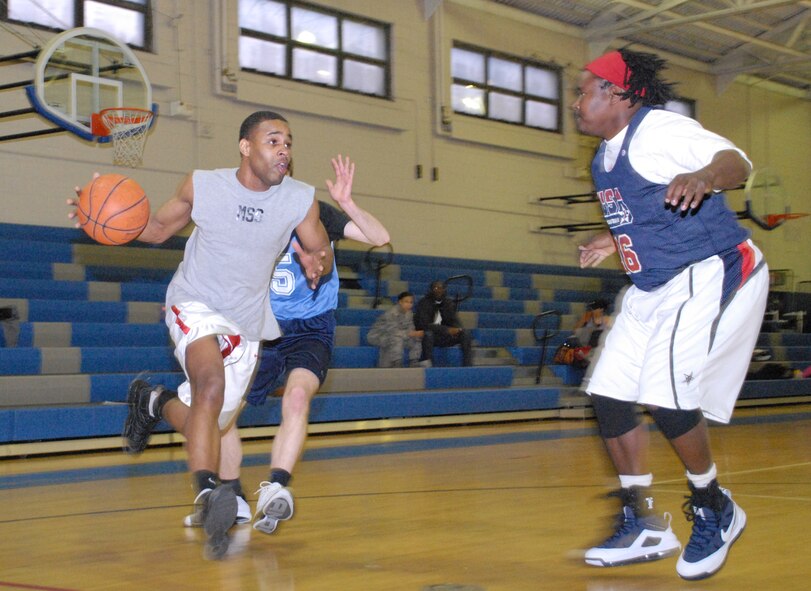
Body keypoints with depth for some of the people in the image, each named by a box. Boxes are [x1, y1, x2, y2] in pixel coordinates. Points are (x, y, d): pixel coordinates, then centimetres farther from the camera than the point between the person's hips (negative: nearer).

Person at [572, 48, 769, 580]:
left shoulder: (659, 130, -15)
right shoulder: (605, 155, 13)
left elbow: (736, 161, -32)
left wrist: (704, 176, -52)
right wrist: (615, 243, 26)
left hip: (712, 277, -10)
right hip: (653, 290, 10)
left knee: (666, 398, -19)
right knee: (609, 398, 3)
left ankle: (715, 511, 6)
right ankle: (643, 527, 15)